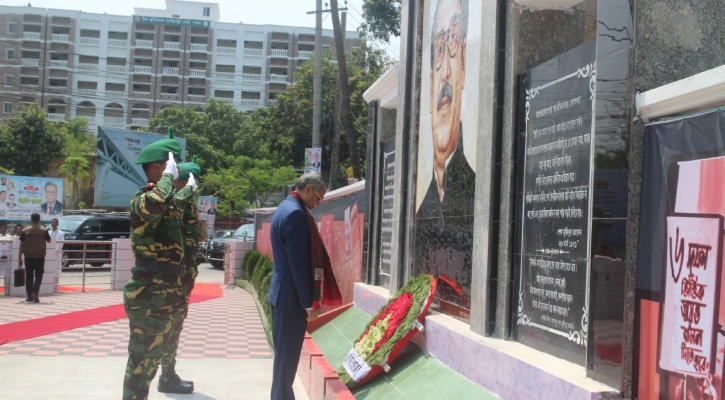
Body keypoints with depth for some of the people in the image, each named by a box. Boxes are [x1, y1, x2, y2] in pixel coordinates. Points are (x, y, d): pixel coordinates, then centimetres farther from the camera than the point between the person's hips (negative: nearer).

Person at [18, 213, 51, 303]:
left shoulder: (25, 230, 0)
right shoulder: (43, 230, -3)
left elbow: (21, 245, 0)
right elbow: (49, 241, 11)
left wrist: (20, 258, 4)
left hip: (28, 256, 1)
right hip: (40, 256, -1)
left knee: (29, 276, 9)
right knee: (38, 275, 3)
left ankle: (29, 296, 13)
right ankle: (35, 293, -15)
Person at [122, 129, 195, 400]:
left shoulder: (167, 200, 13)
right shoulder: (143, 199, -16)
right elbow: (154, 205, -43)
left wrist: (190, 187, 60)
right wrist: (168, 175, -27)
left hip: (164, 295, 10)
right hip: (149, 297, -10)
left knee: (151, 359, 20)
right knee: (142, 363, -4)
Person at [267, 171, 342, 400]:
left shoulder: (286, 207, 14)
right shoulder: (296, 213, -19)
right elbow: (299, 263, -21)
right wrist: (309, 302, -16)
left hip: (281, 292, 10)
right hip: (292, 295, -10)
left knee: (284, 353, 17)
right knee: (287, 355, -3)